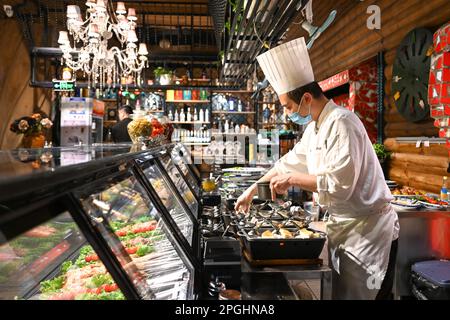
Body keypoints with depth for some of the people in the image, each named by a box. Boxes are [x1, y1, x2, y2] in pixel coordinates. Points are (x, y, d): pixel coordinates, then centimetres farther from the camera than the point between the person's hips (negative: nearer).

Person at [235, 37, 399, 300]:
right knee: (340, 292, 19)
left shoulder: (342, 123, -23)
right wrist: (253, 190, 15)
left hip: (367, 229, -9)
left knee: (357, 294, 4)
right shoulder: (314, 128, 7)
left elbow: (339, 185, -30)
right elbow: (290, 163, 15)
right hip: (343, 226, 9)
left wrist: (293, 179, -20)